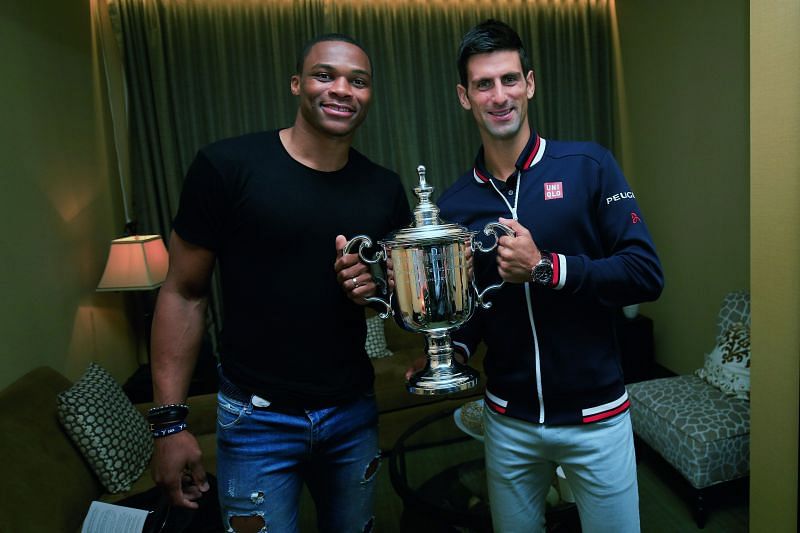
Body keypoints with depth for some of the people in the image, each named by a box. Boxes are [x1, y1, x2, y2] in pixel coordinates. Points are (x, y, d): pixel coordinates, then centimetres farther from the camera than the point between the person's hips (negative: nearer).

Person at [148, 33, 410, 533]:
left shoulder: (384, 187, 0)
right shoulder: (227, 166, -13)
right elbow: (184, 294, -8)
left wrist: (378, 286, -13)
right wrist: (170, 421, -10)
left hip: (354, 415, 5)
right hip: (258, 418, -4)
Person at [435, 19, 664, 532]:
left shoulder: (588, 166, -10)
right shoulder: (455, 203, -2)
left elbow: (647, 274, -14)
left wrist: (545, 268, -24)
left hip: (595, 415, -2)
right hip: (508, 421, 3)